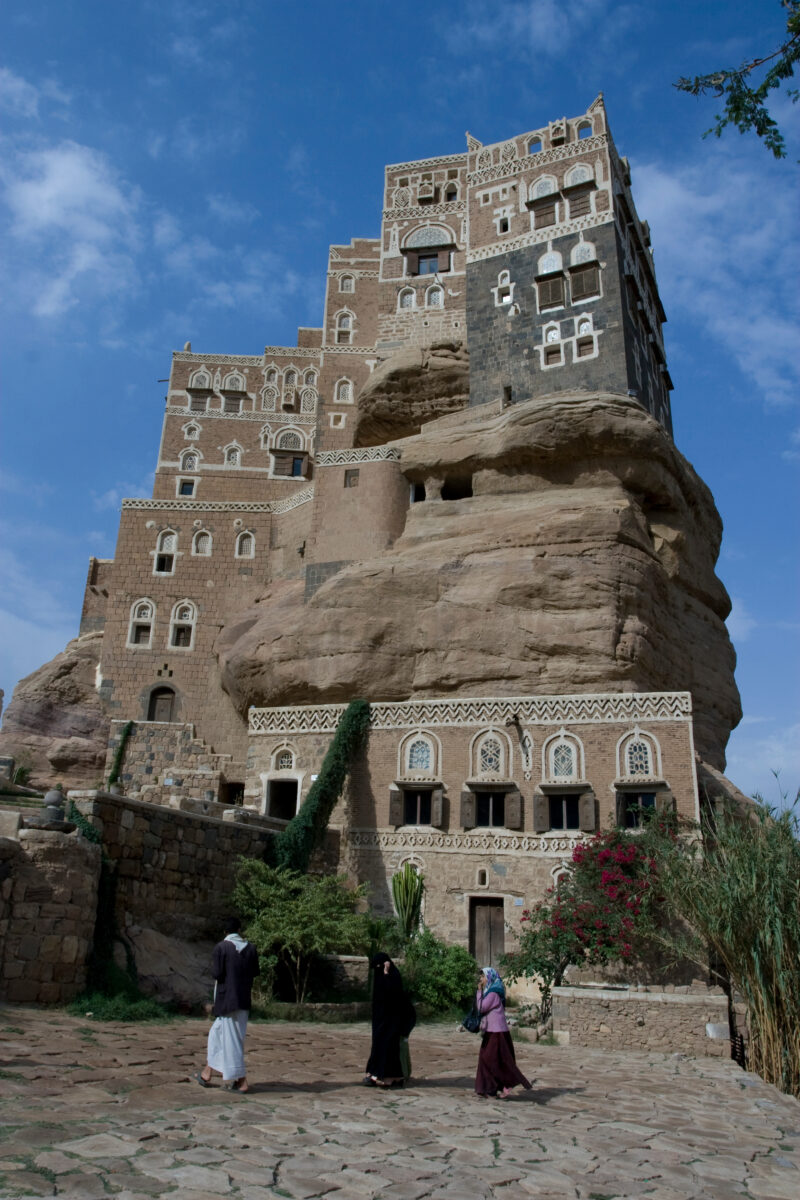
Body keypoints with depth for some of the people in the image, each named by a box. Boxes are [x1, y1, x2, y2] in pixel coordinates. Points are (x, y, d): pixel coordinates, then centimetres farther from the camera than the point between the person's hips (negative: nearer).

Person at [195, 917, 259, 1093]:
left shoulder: (221, 947, -12)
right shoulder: (250, 948, 2)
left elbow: (217, 973, -15)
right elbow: (255, 971, 7)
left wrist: (212, 966, 6)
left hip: (226, 998, -6)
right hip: (244, 999, 6)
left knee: (231, 1038, 1)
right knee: (217, 1032, 19)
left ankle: (240, 1080, 2)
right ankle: (207, 1074, 25)